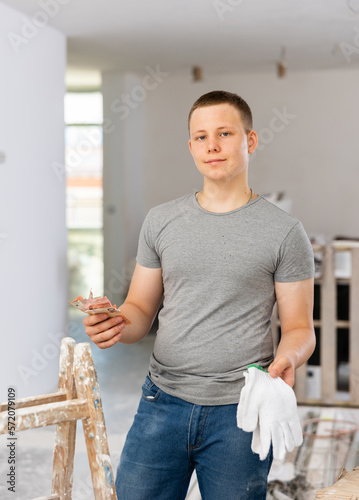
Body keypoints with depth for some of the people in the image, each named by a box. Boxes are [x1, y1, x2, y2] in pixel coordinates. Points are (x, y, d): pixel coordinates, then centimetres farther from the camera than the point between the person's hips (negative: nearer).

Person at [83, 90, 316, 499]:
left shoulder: (284, 231, -2)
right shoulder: (161, 221, 7)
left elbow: (299, 328, 1)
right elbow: (141, 309, 12)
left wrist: (287, 359, -21)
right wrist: (116, 326, -10)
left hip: (239, 409, -2)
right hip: (163, 401, 3)